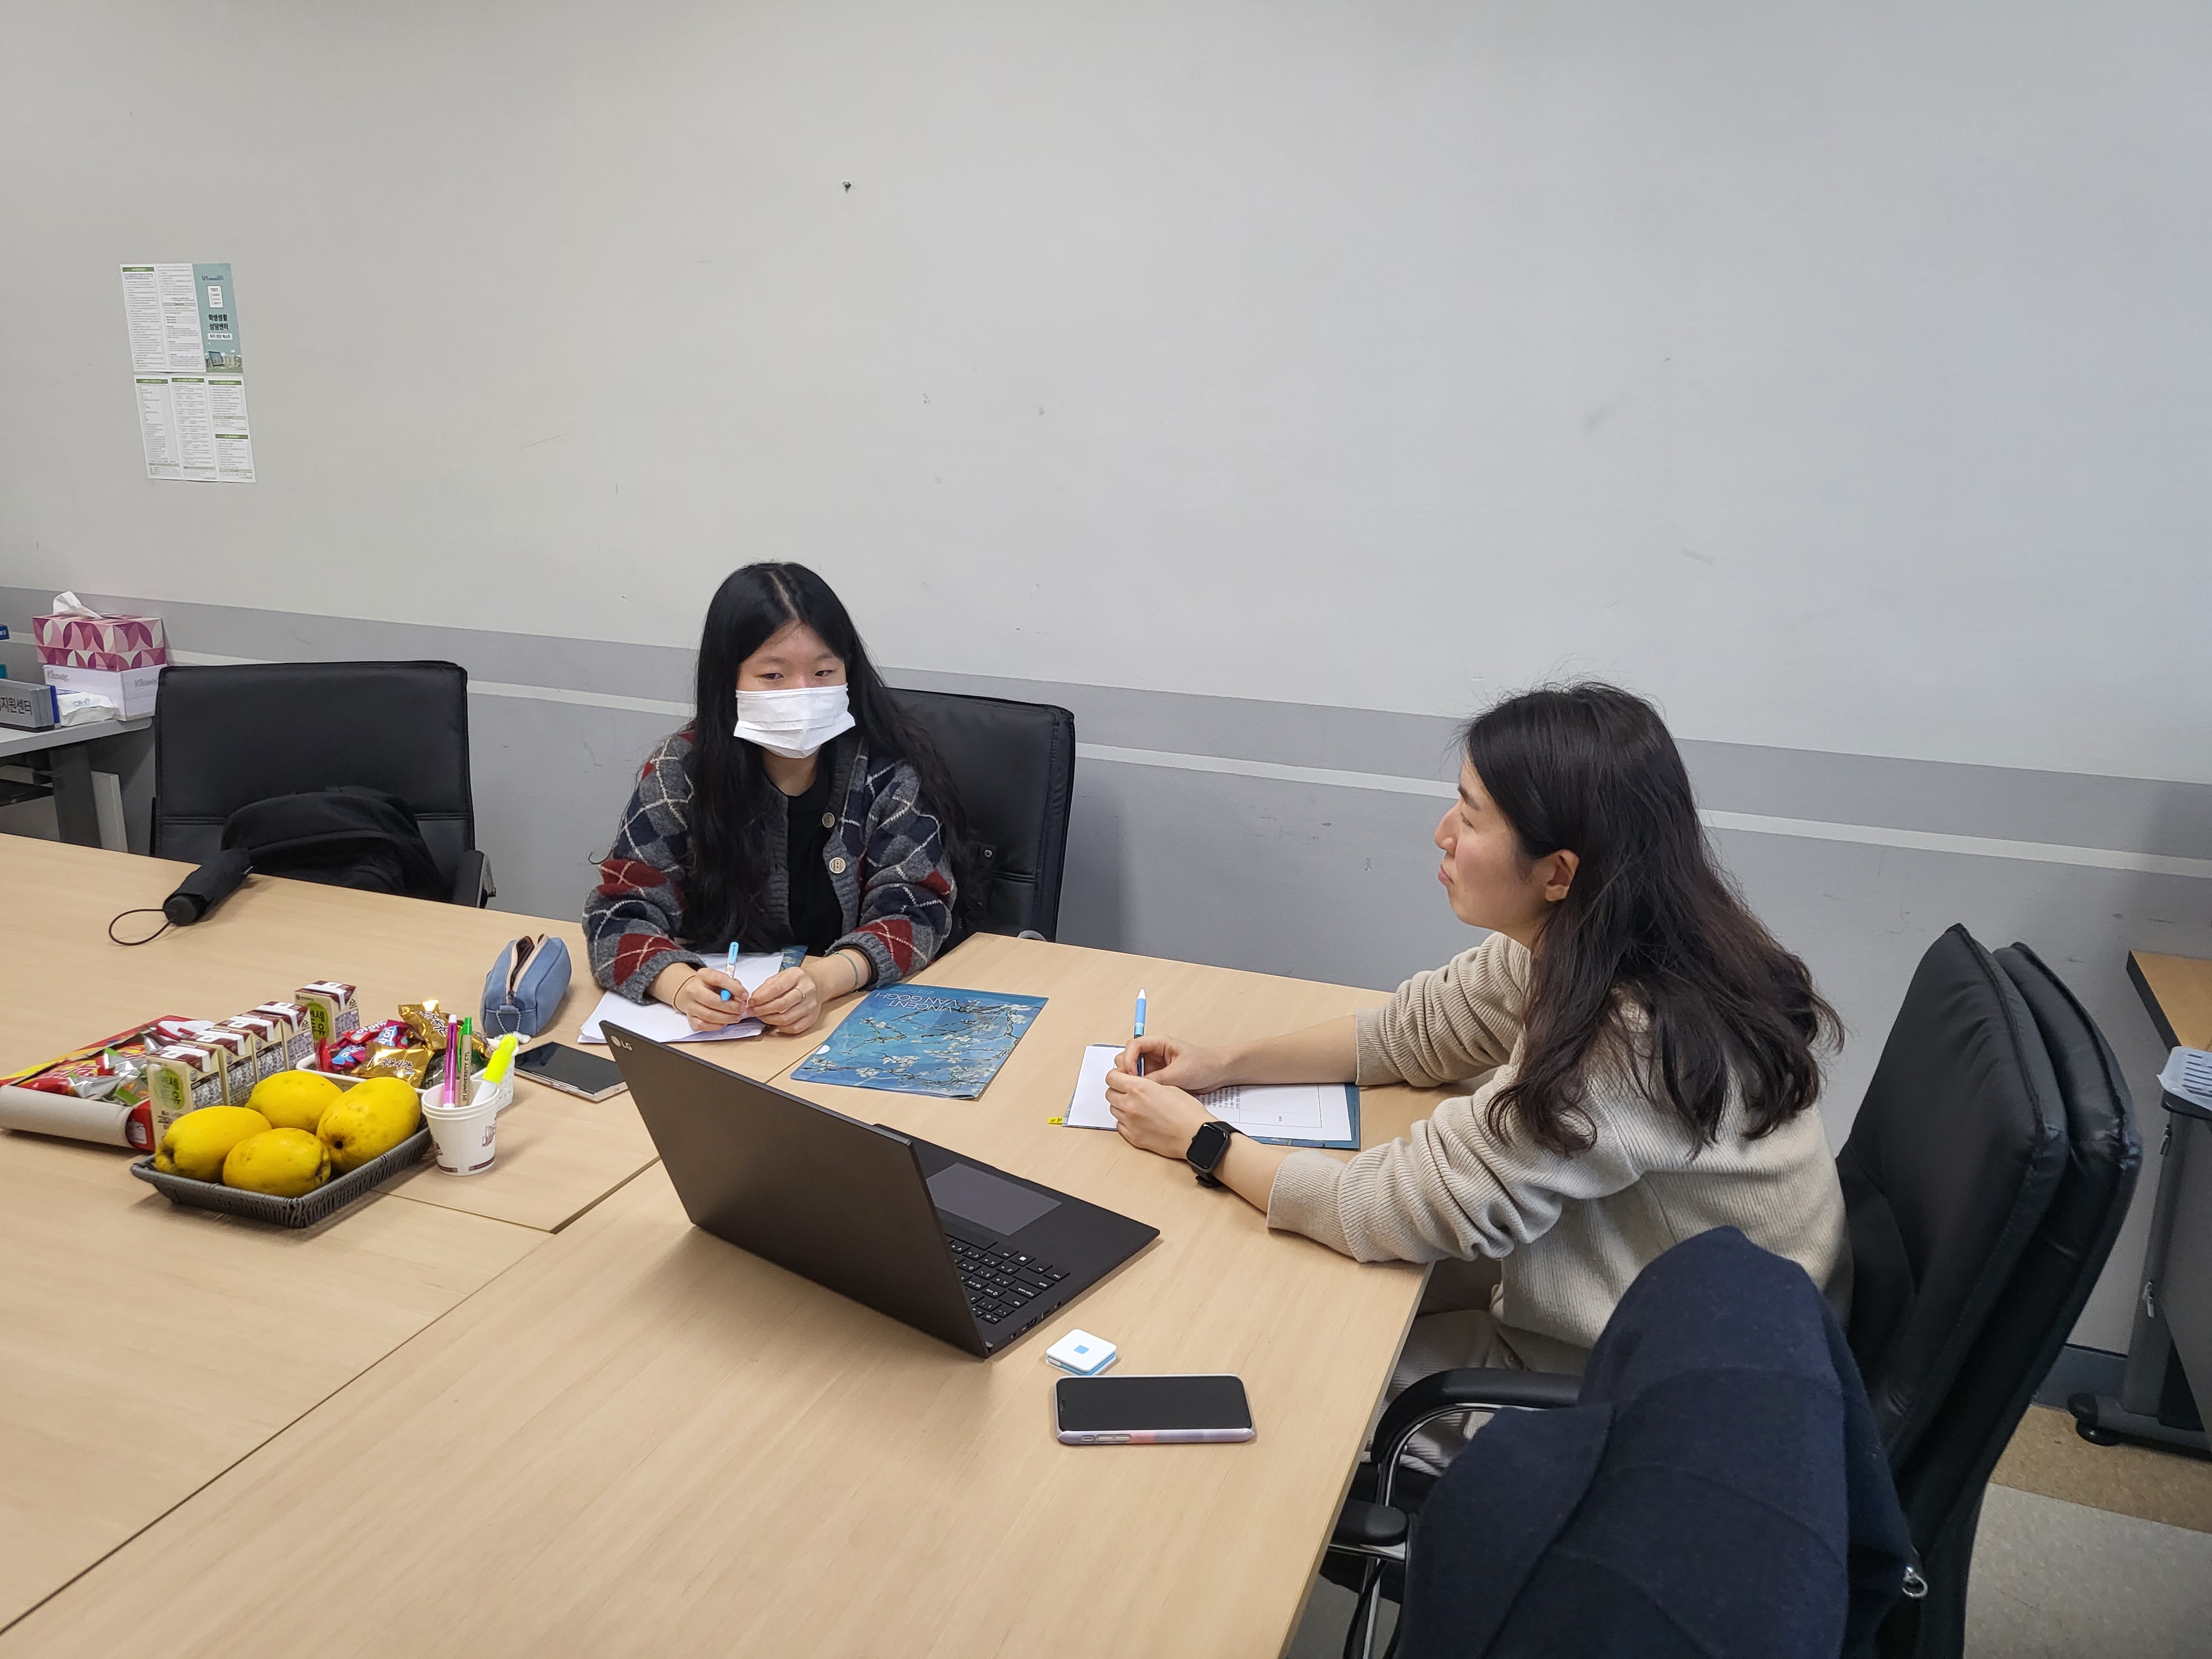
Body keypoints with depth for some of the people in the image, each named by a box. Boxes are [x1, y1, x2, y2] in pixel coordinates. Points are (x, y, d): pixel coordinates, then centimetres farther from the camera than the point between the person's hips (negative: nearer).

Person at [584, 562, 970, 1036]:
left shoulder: (890, 770, -9)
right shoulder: (680, 772, -7)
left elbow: (916, 910, -12)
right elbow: (619, 912, -7)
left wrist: (824, 979, -32)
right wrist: (681, 984, -29)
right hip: (721, 1026, 0)